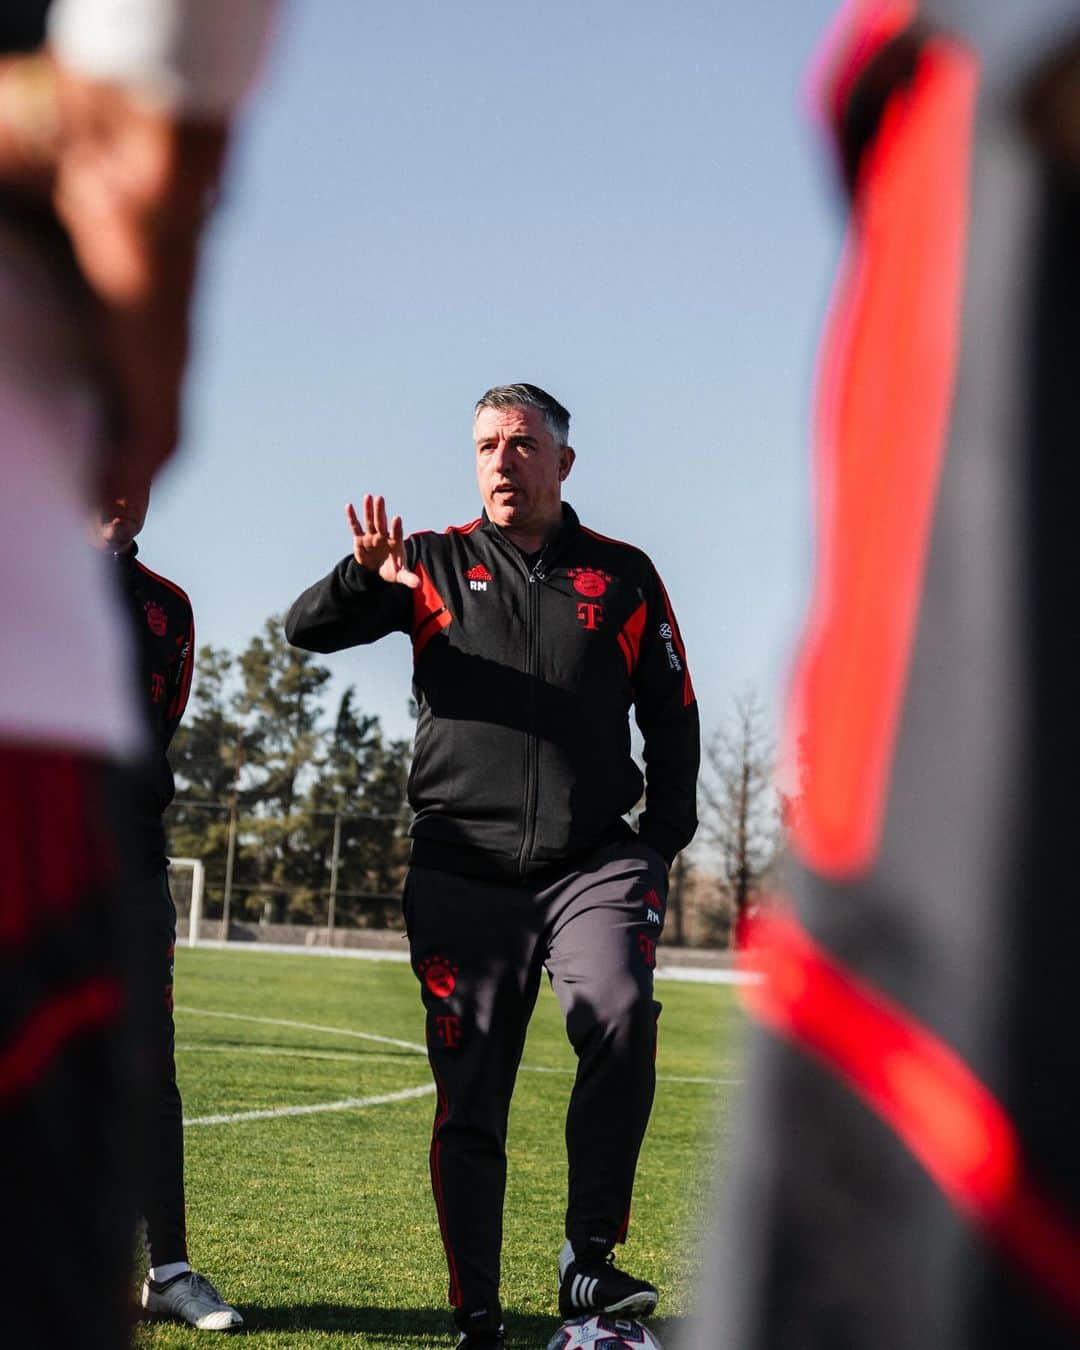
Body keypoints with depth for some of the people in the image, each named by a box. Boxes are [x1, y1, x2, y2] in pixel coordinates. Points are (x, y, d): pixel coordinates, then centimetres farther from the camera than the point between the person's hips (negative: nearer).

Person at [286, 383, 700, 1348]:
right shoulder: (436, 565, 10)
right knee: (469, 1098, 0)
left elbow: (673, 717, 17)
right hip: (464, 870, 0)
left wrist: (662, 843, 5)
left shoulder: (623, 576, 12)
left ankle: (590, 1260, -14)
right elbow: (306, 629, 1)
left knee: (620, 1020, -26)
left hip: (593, 863, 0)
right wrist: (363, 578, -20)